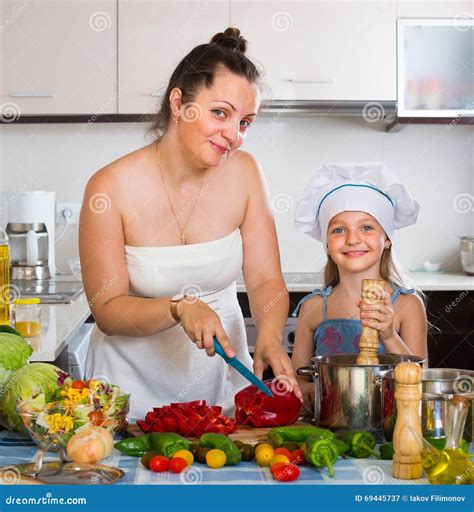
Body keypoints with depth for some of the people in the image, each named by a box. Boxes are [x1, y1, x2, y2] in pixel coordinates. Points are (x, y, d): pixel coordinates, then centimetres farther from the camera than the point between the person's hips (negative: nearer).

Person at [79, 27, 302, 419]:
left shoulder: (243, 173, -4)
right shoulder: (112, 187, -14)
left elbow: (265, 279, -2)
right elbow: (108, 311, -11)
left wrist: (270, 337, -20)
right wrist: (180, 308, -26)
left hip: (219, 375, 2)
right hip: (135, 383, -2)